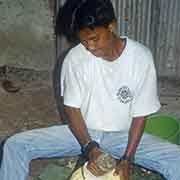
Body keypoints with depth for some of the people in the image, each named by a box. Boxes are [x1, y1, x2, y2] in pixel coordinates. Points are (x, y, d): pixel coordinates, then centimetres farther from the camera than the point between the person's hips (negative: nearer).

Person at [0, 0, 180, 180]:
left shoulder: (141, 57, -17)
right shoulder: (75, 57, -14)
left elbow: (140, 115, -10)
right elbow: (72, 108, -7)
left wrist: (128, 158, -20)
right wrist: (89, 147, -21)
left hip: (122, 135, -1)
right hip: (82, 132, 1)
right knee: (15, 145, -15)